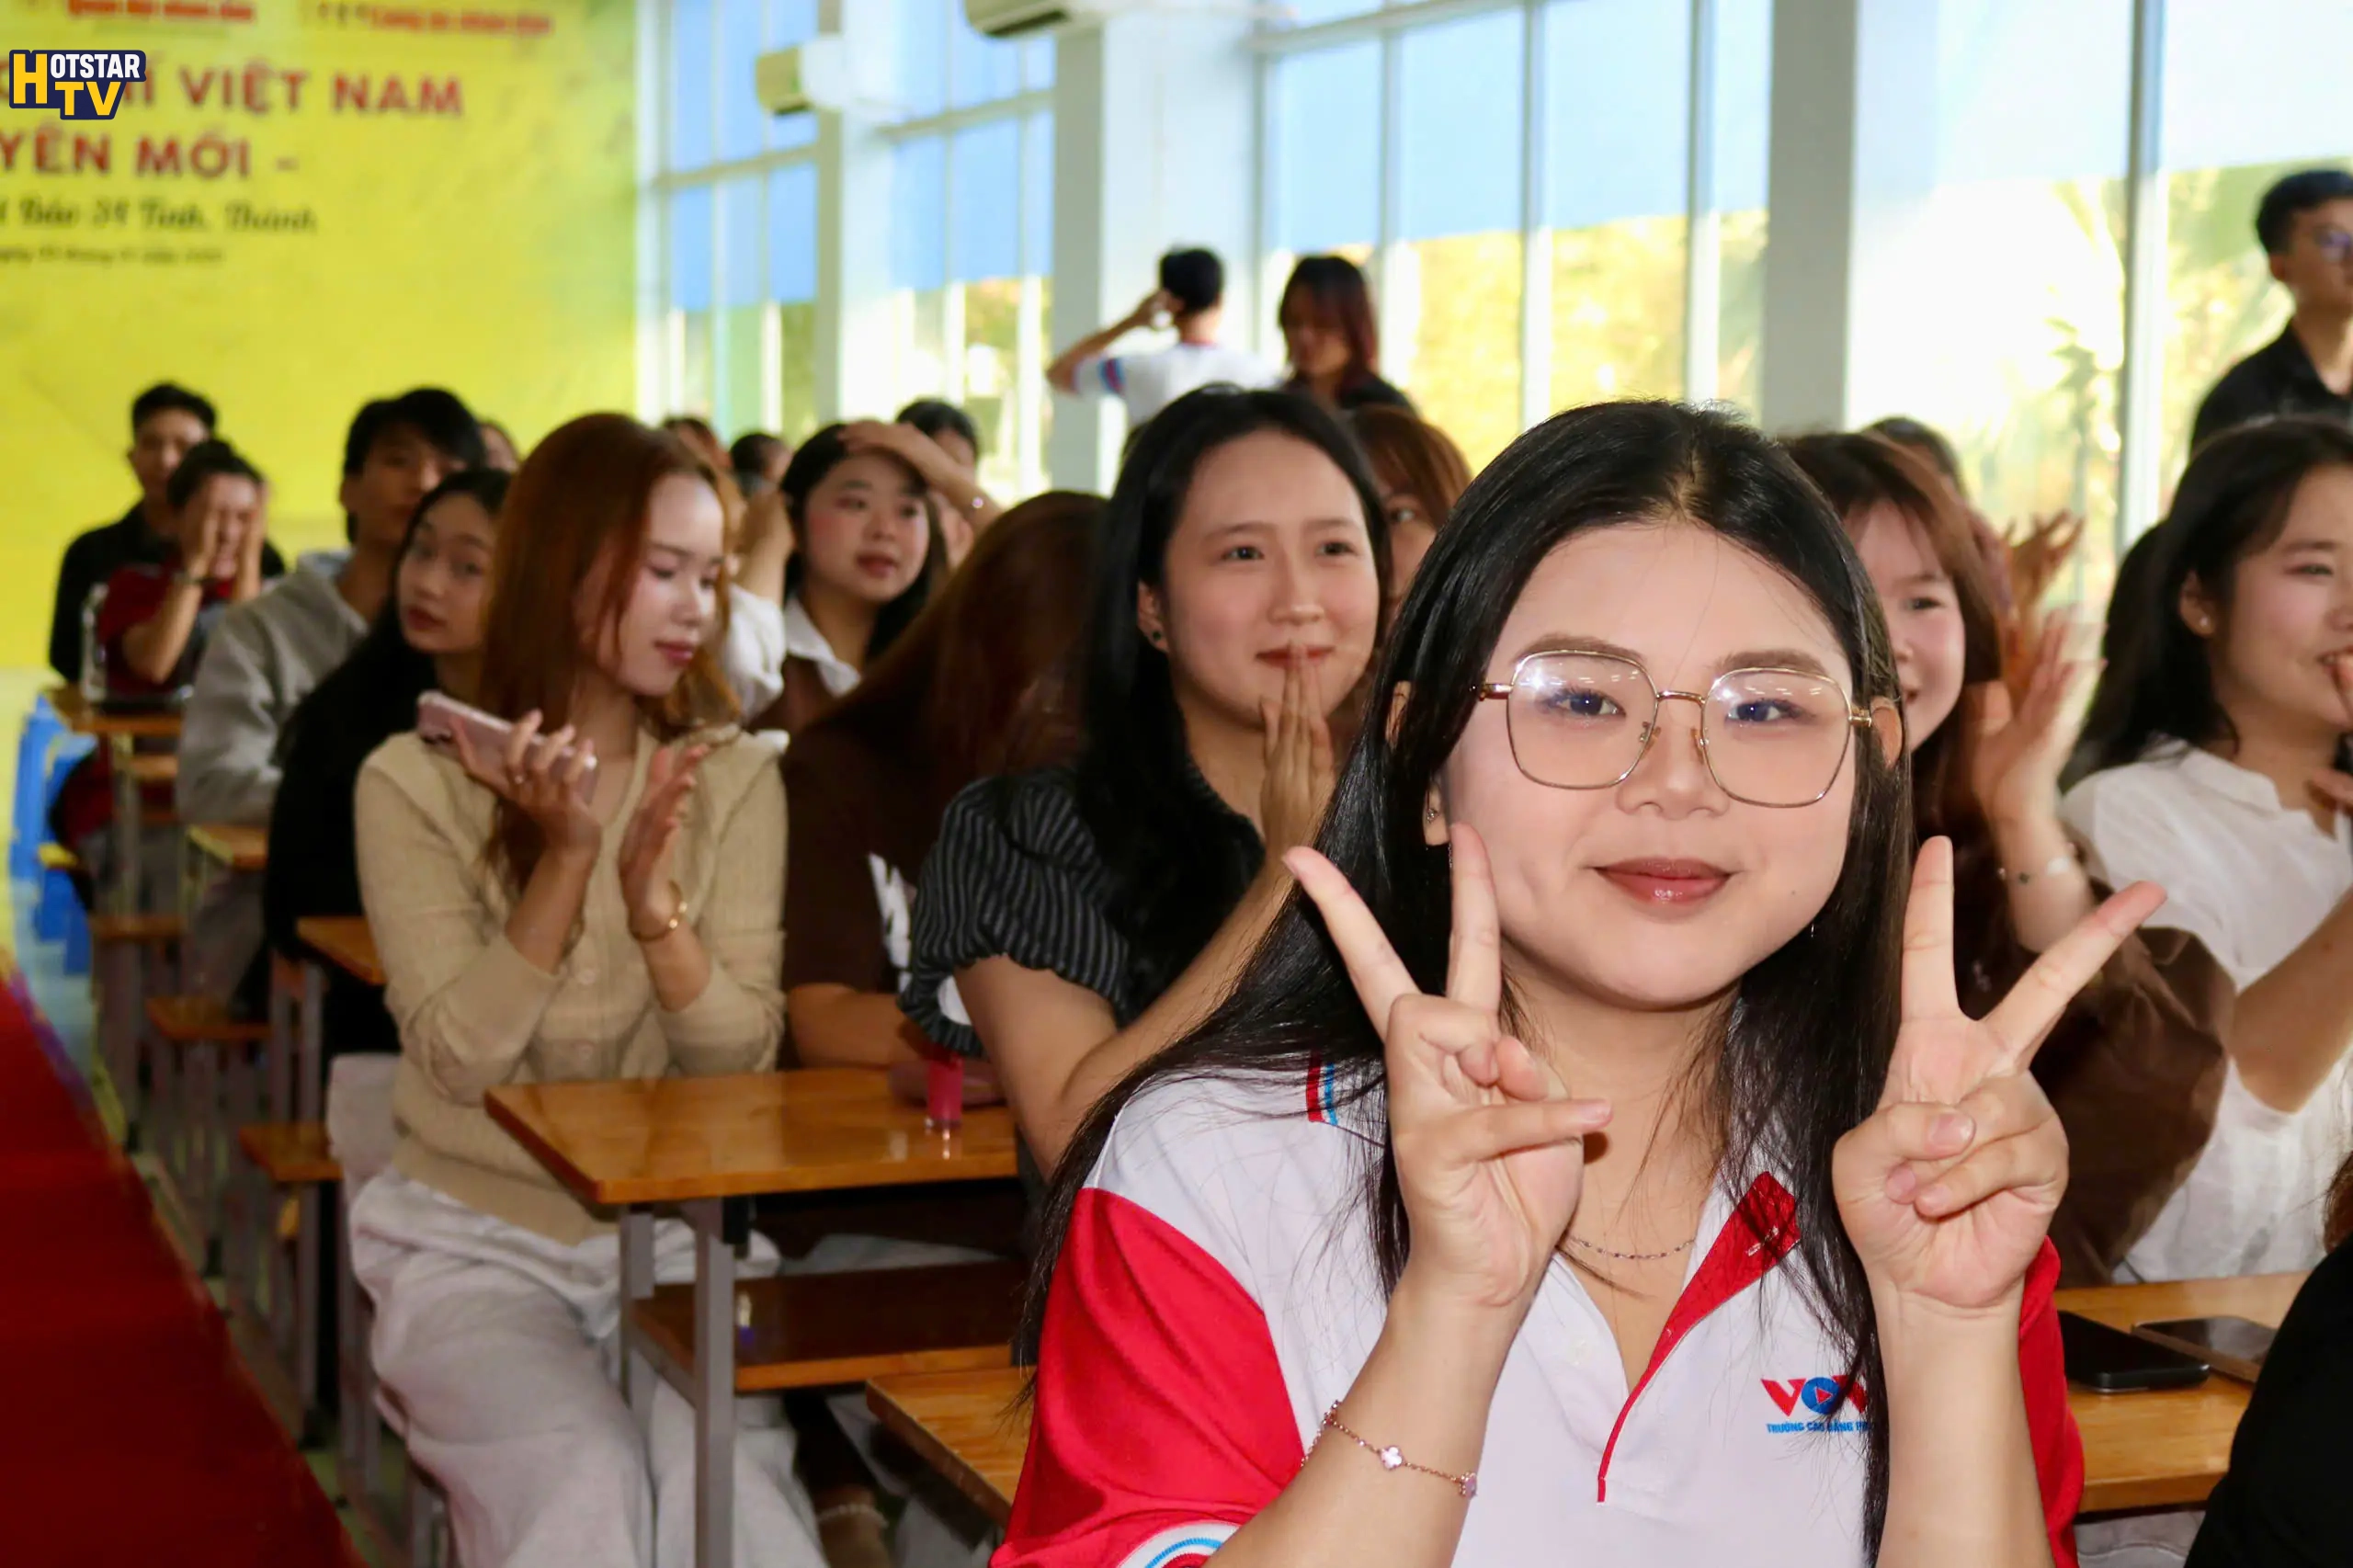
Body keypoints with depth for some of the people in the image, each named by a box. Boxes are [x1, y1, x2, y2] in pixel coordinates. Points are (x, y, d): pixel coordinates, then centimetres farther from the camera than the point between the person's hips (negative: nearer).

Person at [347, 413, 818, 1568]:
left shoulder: (734, 781, 4)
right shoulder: (415, 780, -2)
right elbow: (462, 1061, -9)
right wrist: (564, 860, -21)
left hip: (677, 1239, 1)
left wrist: (654, 902, -22)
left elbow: (742, 1060, -3)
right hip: (476, 1238, -1)